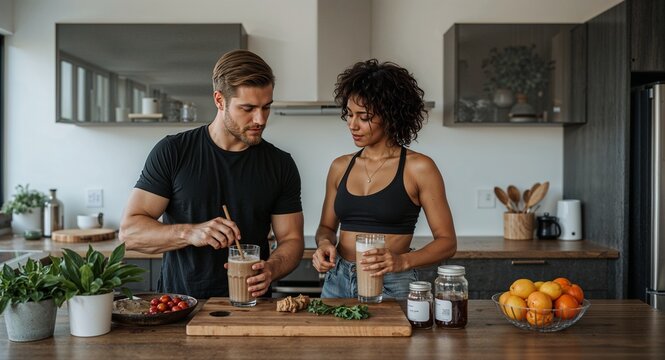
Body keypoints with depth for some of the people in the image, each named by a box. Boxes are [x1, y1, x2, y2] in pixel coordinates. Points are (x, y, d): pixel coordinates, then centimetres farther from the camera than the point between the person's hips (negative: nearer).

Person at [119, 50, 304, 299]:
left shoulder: (280, 165, 4)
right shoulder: (172, 152, -1)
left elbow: (292, 239, 8)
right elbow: (129, 231, -4)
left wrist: (270, 269, -14)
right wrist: (190, 233, -21)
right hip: (180, 304, -1)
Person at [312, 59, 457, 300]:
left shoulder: (418, 168, -5)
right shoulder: (340, 167, 8)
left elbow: (447, 241, -4)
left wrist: (403, 260, -21)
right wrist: (325, 243, -4)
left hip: (391, 287, -4)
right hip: (338, 281, 4)